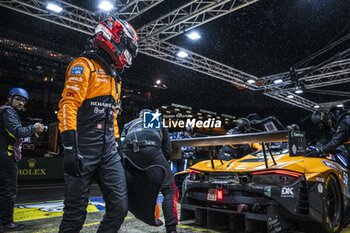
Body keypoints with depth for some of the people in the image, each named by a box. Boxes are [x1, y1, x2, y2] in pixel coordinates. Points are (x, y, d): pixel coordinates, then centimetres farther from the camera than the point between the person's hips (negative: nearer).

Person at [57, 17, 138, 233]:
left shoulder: (114, 76, 24)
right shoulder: (84, 65, -2)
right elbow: (68, 105, -14)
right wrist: (70, 148, -22)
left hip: (108, 151, 7)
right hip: (83, 150, -7)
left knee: (119, 207, 0)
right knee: (75, 214, 1)